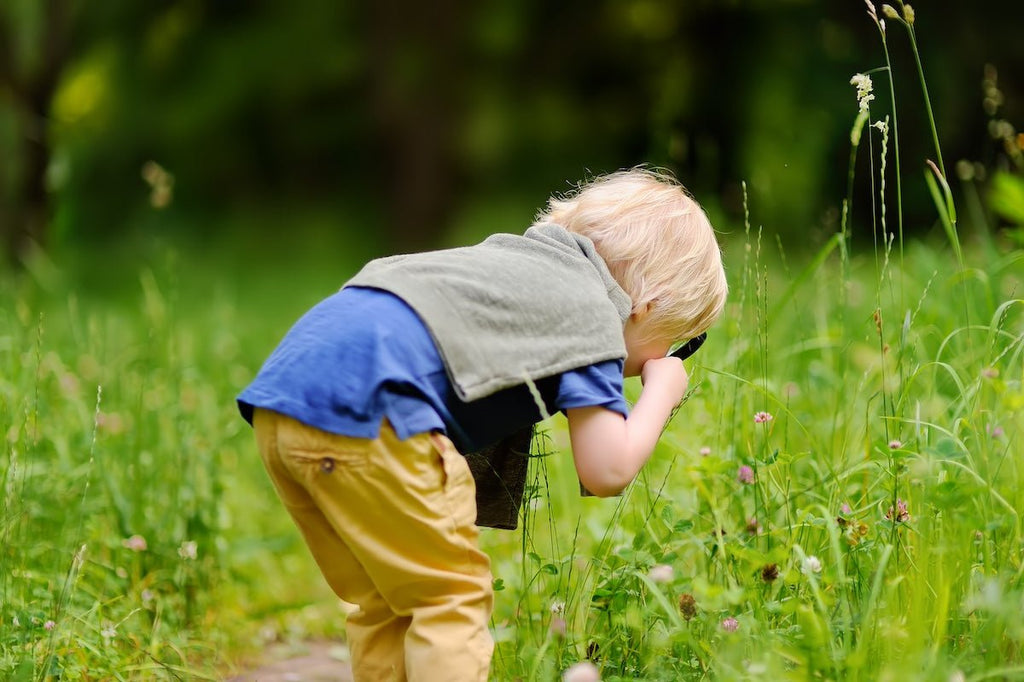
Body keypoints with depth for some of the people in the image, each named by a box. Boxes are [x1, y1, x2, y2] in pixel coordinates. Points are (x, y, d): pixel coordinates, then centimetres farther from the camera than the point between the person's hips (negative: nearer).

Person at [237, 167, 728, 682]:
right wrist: (662, 389, 16)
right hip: (361, 406, -9)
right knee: (454, 596, 0)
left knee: (386, 605, 18)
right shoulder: (594, 311, 6)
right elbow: (606, 472, -2)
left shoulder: (524, 261, 29)